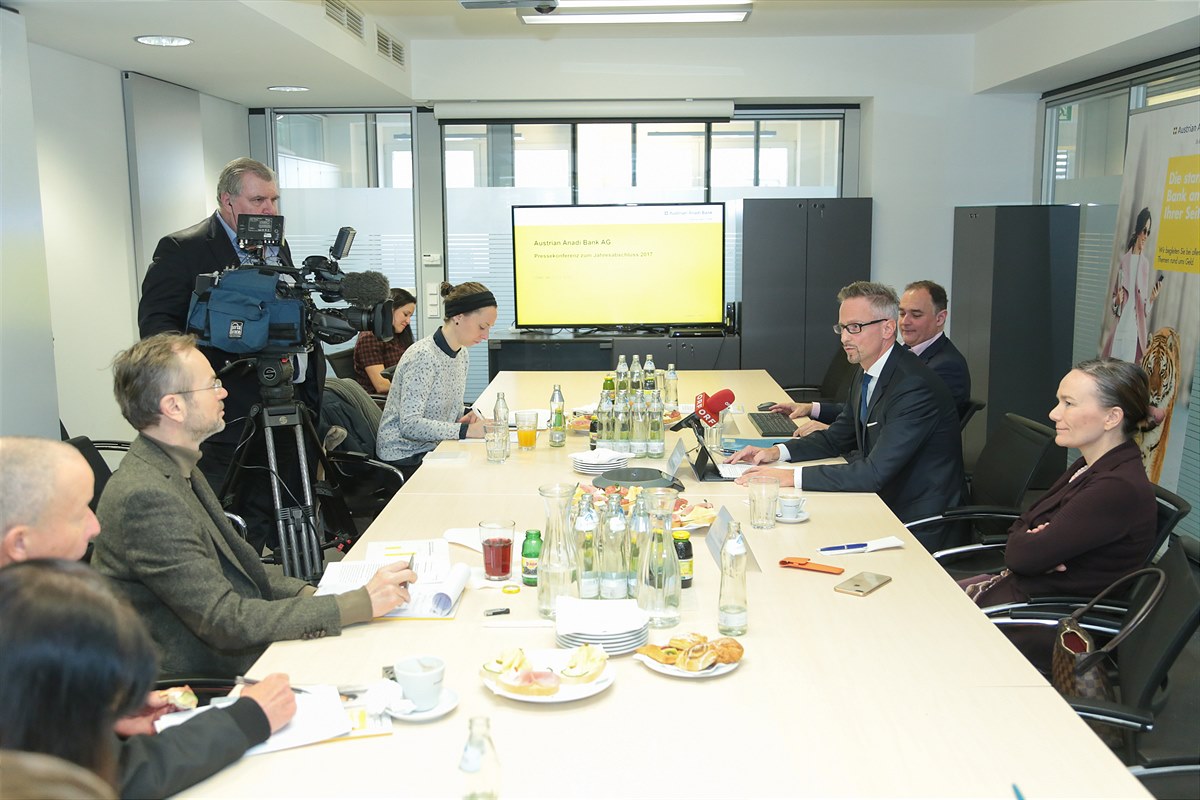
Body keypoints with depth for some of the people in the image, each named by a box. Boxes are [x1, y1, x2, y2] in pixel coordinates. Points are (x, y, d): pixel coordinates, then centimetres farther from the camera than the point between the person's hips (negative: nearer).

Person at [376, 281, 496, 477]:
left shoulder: (461, 355, 8)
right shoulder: (422, 357, -19)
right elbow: (409, 424, -25)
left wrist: (462, 420, -4)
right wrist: (465, 430, -30)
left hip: (434, 449, 8)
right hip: (405, 457, -8)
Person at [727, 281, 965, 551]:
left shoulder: (916, 386, -24)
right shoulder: (866, 372, 5)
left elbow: (875, 472, -29)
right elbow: (837, 438, 15)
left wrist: (791, 476, -31)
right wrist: (777, 452, -2)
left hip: (915, 524, -8)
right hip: (881, 503, 8)